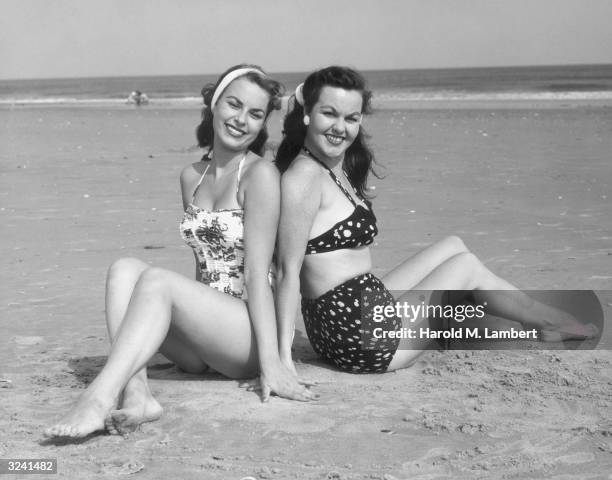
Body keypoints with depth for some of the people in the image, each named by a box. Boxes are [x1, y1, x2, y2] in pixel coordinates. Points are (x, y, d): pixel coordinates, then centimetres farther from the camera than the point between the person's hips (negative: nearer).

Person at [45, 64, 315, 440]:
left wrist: (271, 363, -18)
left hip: (249, 335, -6)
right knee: (125, 268, -15)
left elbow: (257, 272, -13)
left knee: (157, 279, -26)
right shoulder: (192, 177, 12)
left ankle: (100, 399, -39)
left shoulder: (261, 174, -7)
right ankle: (136, 394, -33)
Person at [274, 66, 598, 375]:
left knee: (453, 246, 20)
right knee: (467, 267, 10)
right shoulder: (304, 177, -20)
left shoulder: (338, 170, 10)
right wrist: (283, 359, -25)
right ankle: (552, 322, 36)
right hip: (361, 337, -9)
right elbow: (288, 271, -24)